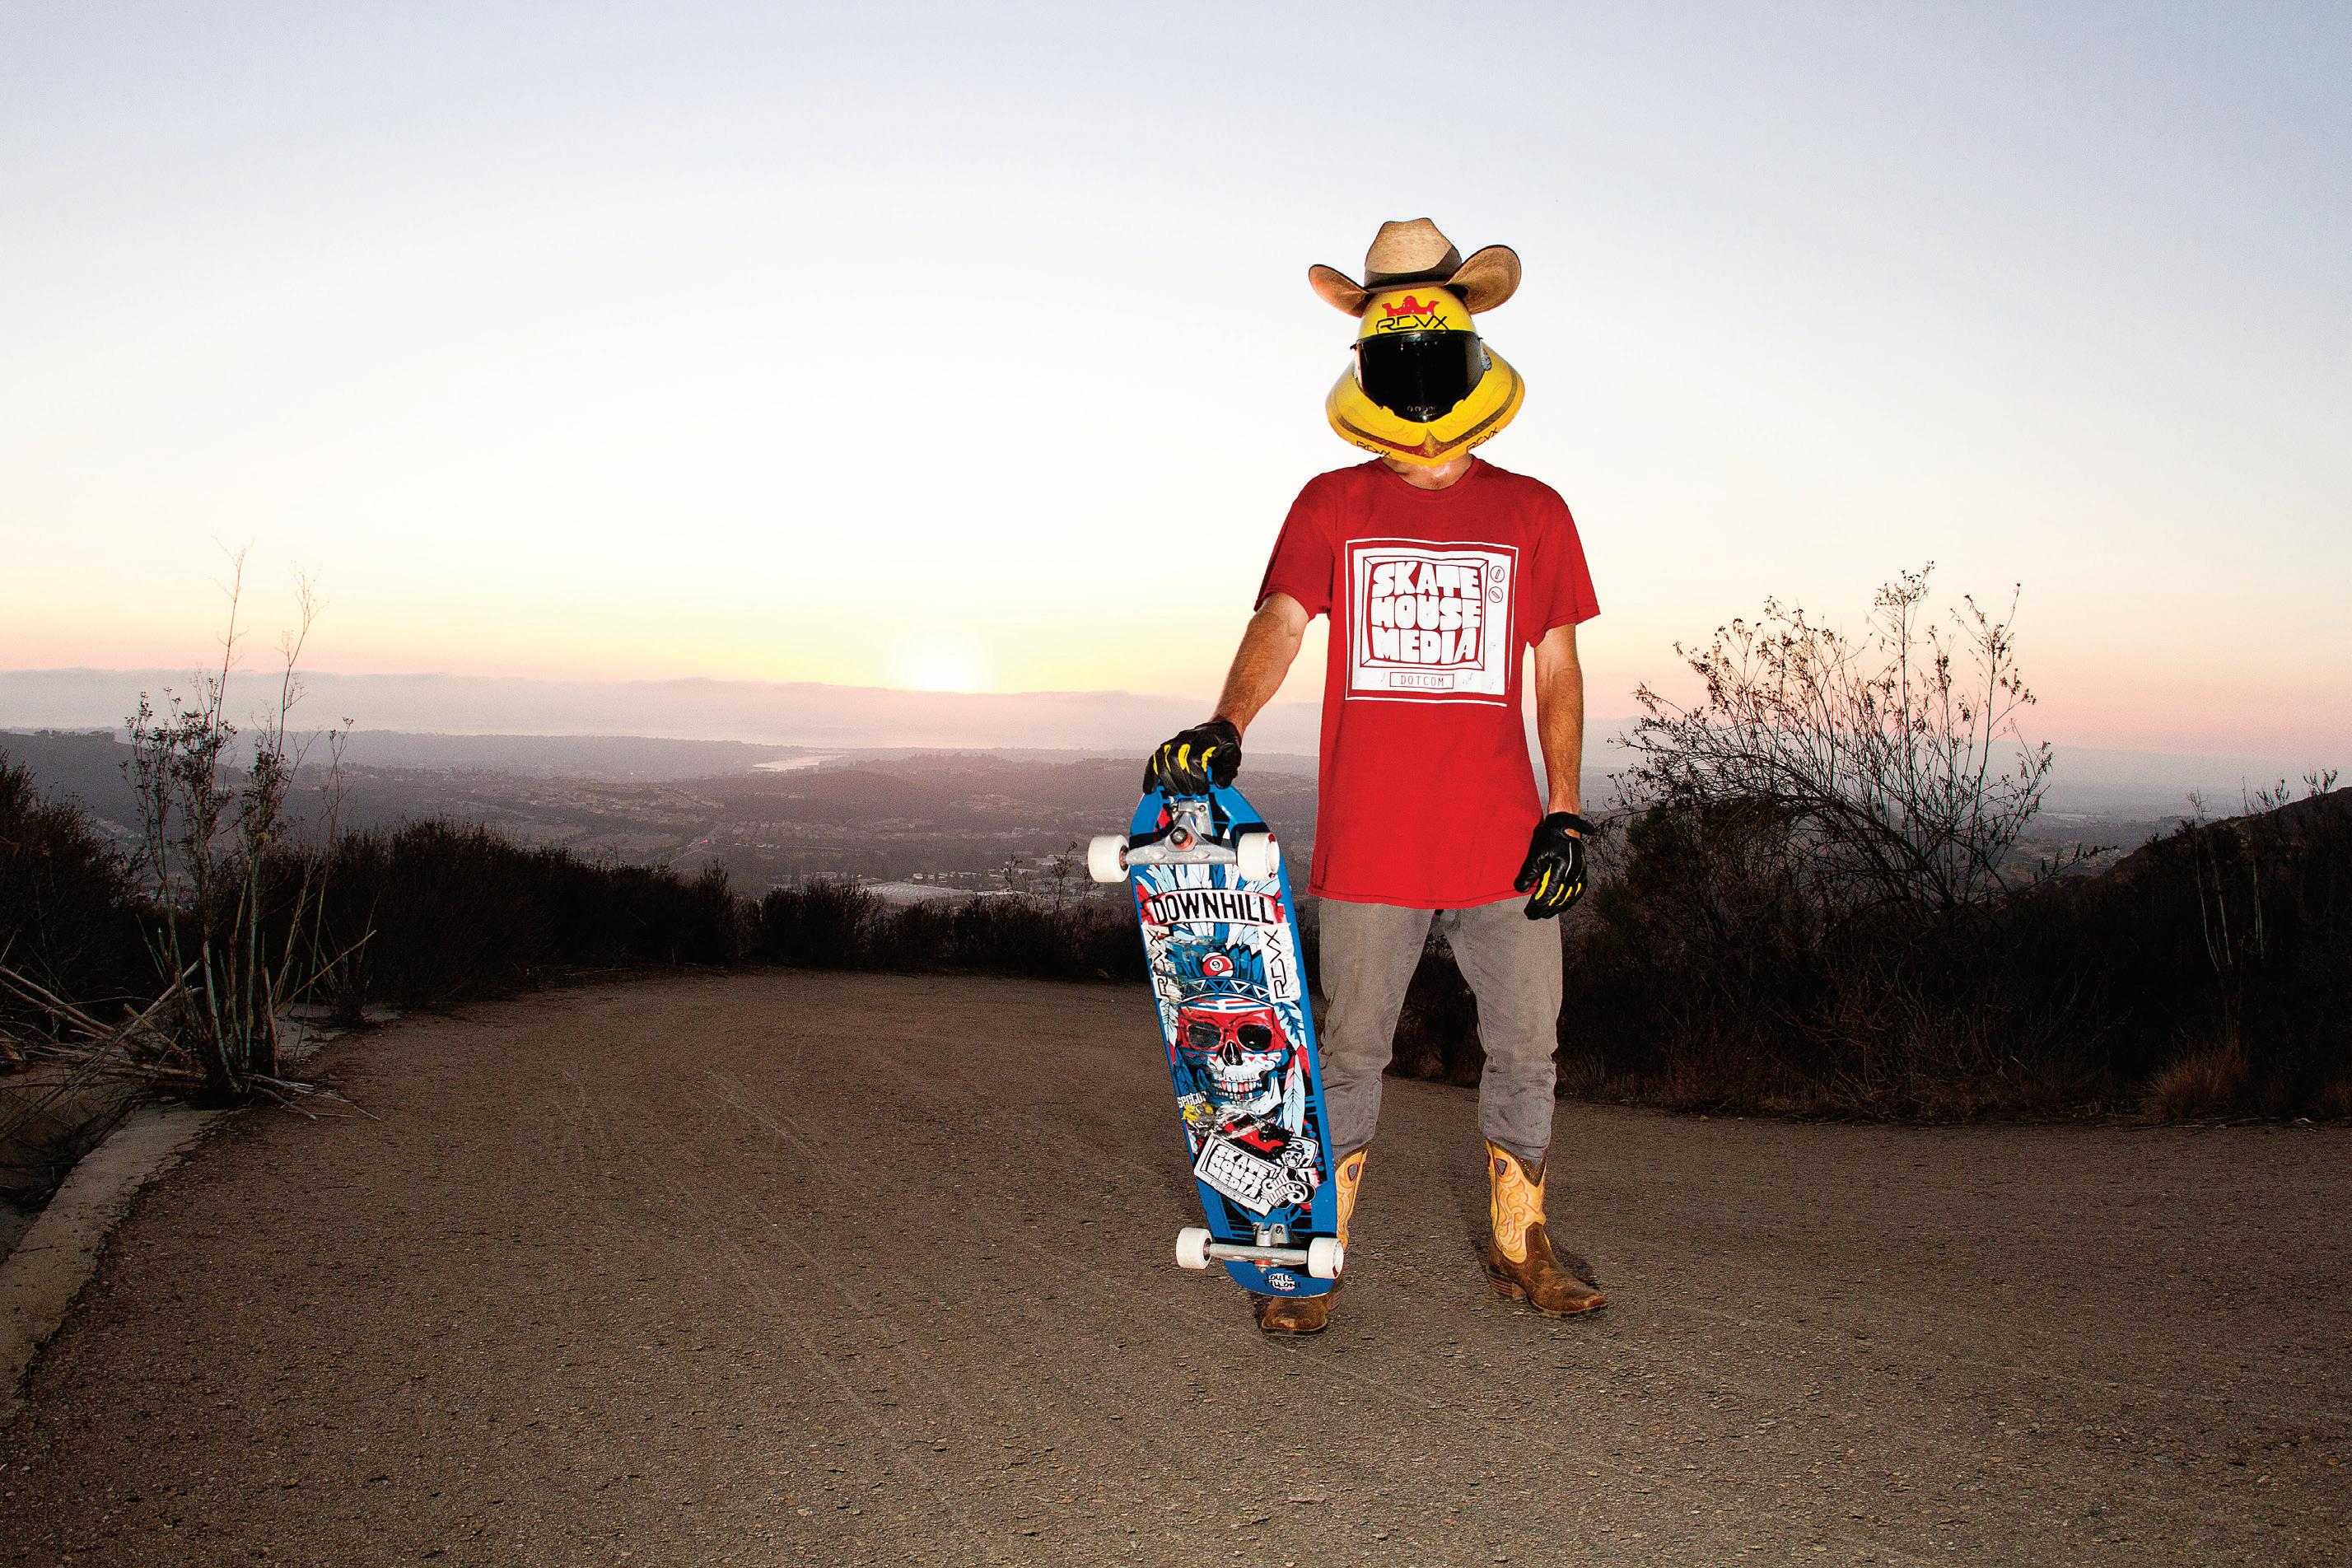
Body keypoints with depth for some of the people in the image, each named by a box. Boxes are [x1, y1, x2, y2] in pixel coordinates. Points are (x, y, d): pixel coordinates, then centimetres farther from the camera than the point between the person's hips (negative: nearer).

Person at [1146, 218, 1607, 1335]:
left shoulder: (1534, 515, 9)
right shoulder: (1331, 506, 6)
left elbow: (1558, 674, 9)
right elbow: (1278, 625, -7)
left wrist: (1564, 816, 1)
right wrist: (1226, 726, -27)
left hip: (1505, 844, 2)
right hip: (1368, 845, -1)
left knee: (1525, 1051, 10)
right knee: (1350, 1055, 7)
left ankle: (1520, 1248, 28)